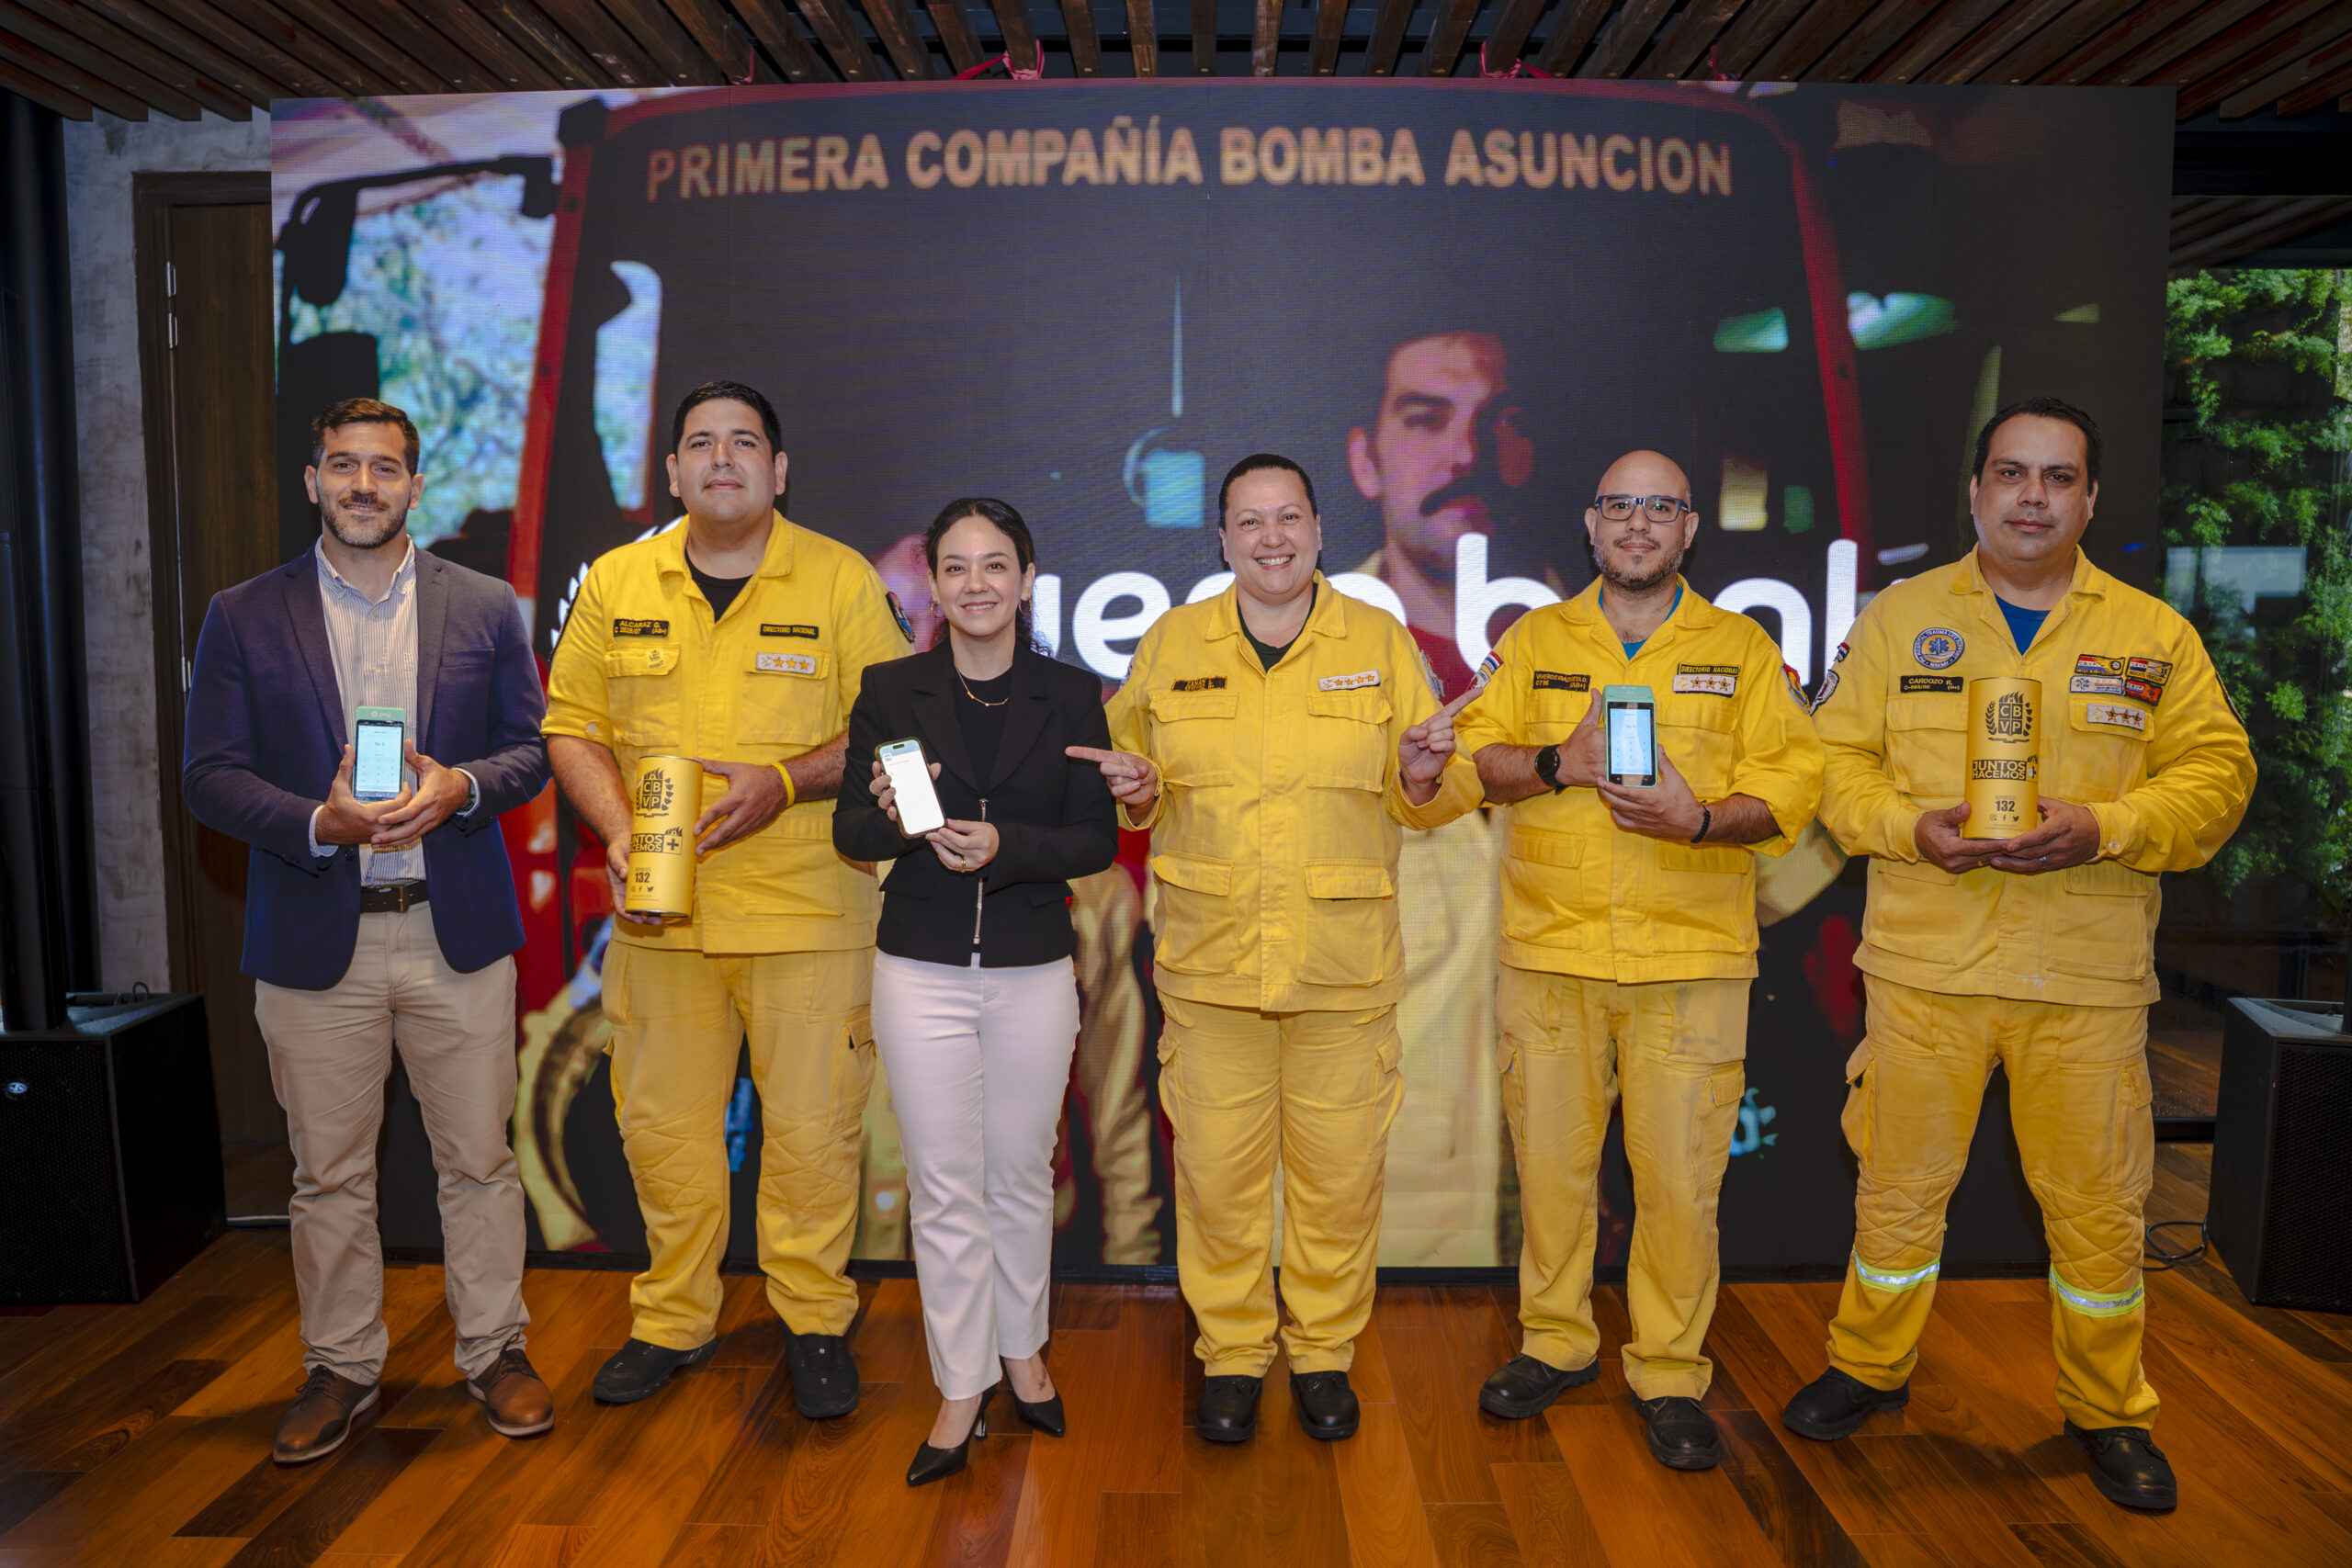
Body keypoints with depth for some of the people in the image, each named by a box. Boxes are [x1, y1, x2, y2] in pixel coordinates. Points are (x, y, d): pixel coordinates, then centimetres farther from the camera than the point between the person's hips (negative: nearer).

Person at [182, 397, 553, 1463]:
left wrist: (459, 788, -15)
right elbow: (210, 775, 0)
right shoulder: (243, 617, 4)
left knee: (479, 1160, 8)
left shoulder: (485, 609, 6)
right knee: (328, 1174, 11)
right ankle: (340, 1365, 28)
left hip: (456, 931, 0)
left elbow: (532, 748, 6)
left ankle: (494, 1350, 24)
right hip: (314, 938, 0)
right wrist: (318, 823, -17)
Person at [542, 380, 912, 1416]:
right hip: (660, 912, 3)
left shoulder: (841, 580, -1)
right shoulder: (616, 583, 7)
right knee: (663, 1126, 12)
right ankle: (674, 1319, 31)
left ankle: (815, 1320, 24)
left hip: (807, 909, -2)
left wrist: (784, 783, -17)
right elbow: (573, 724, 10)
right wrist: (617, 830, -6)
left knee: (811, 1128, 4)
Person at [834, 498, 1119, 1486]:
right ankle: (962, 1392, 18)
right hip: (922, 969, 0)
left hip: (1034, 971, 0)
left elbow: (1097, 839, -2)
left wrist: (1006, 846, -18)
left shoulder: (1070, 695, 1)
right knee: (944, 1188, 5)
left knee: (1020, 1174, 13)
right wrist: (889, 816, -20)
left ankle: (1023, 1349, 35)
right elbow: (849, 832, 2)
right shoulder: (890, 691, 1)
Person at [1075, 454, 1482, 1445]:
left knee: (1339, 1168, 7)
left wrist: (1423, 773, -14)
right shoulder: (1170, 646, 6)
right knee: (1217, 1166, 6)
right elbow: (1136, 784, 14)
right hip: (1209, 959, 0)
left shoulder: (1382, 642, 4)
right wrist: (1137, 794, -8)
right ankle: (1232, 1353, 26)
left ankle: (1324, 1351, 29)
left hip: (1344, 963, 0)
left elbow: (1425, 802, 7)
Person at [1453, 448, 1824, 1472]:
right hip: (1550, 952, 1)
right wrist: (1558, 764, -11)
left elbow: (1791, 783, 2)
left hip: (1691, 960, -1)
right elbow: (1471, 755, 7)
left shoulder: (1742, 648, 8)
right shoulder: (1534, 640, 11)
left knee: (1680, 1175, 1)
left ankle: (1670, 1376, 18)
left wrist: (1700, 818, -16)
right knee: (1549, 1158, 8)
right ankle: (1555, 1342, 27)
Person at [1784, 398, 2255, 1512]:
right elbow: (1838, 759, 5)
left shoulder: (2153, 634, 7)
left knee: (2097, 1200, 9)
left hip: (2088, 974, 1)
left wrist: (2106, 826, -14)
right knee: (1901, 1182, 9)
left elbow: (2215, 773, 3)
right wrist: (1909, 825, -13)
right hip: (1926, 961, 0)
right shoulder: (1900, 617, 6)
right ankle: (1871, 1368, 29)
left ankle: (2107, 1411, 29)